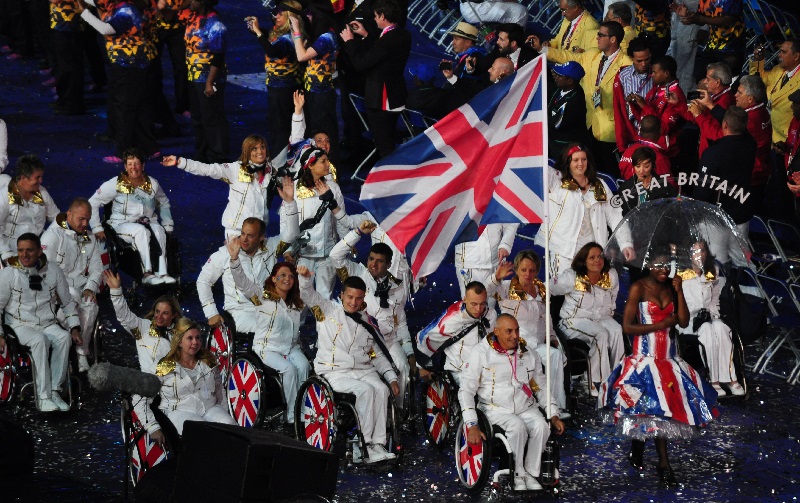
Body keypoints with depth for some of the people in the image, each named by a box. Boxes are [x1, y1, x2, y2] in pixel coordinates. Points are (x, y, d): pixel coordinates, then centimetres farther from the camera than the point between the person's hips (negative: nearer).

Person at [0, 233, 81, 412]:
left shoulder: (53, 272, 5)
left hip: (47, 324, 3)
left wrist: (75, 328, 6)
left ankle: (54, 391, -28)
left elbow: (68, 302, 16)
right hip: (21, 326, -3)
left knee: (64, 337, -31)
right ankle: (43, 398, -37)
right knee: (40, 340, -35)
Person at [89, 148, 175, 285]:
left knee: (159, 230, -32)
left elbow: (164, 204, 25)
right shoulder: (116, 184, -1)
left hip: (148, 223, 3)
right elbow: (93, 203, 1)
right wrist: (97, 228, -7)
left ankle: (162, 273, -42)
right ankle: (148, 274, -44)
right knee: (141, 230, -36)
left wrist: (168, 226, 15)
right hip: (122, 226, -3)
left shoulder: (152, 184, 9)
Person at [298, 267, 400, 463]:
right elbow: (309, 296, -7)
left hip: (364, 370, 4)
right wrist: (305, 278, -29)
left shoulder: (366, 323, 19)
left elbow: (378, 355, 21)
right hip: (335, 372, -4)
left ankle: (377, 444, -25)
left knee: (381, 389, -25)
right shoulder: (329, 310, 7)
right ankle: (364, 445, -25)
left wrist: (392, 378, 10)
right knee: (365, 390, -30)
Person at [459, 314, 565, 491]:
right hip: (496, 409, -4)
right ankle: (518, 477, -19)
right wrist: (472, 425, -16)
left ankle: (531, 474, -14)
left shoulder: (528, 354, 9)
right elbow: (466, 390, -7)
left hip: (526, 408, 4)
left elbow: (541, 387, 18)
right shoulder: (481, 353, -4)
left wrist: (553, 416, 6)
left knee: (541, 426, -27)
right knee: (517, 426, -33)